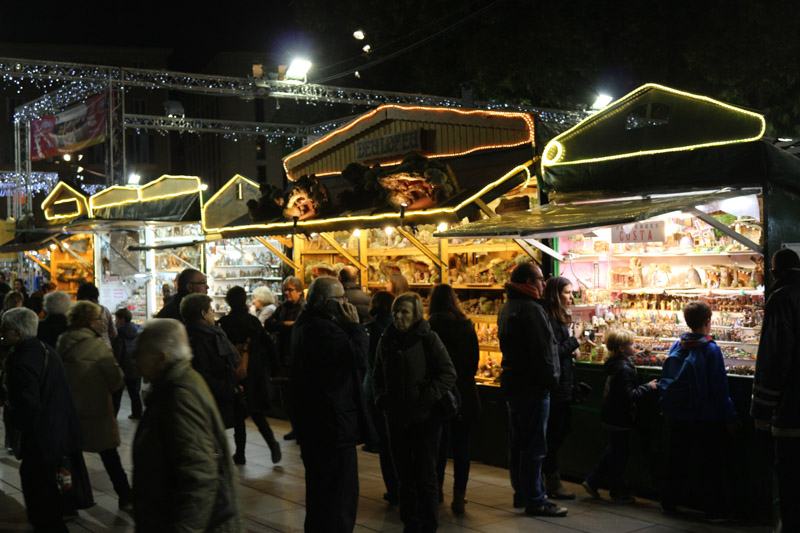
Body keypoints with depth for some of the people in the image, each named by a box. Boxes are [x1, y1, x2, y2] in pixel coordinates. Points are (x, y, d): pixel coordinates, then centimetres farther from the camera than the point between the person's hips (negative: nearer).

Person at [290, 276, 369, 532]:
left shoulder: (304, 324, 13)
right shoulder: (324, 329, -23)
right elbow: (358, 357, -25)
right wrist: (355, 326, -16)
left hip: (313, 422, 11)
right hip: (334, 424, -11)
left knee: (319, 489, 23)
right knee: (340, 492, -4)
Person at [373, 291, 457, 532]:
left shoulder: (429, 339, -9)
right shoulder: (387, 340, 6)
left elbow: (448, 374, -9)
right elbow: (378, 375, 17)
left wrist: (427, 397, -17)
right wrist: (380, 397, 2)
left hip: (424, 418, -4)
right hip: (396, 418, 5)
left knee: (425, 476, 3)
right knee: (404, 476, 12)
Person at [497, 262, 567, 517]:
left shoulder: (507, 308, 13)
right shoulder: (531, 309, -19)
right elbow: (543, 350, -21)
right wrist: (550, 380, -9)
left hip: (512, 382, 10)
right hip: (532, 386, -10)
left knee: (517, 442, 16)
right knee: (534, 446, -4)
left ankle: (521, 493, 27)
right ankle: (535, 500, 1)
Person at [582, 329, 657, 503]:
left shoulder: (615, 364, 8)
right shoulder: (624, 368, -22)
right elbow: (630, 395, -25)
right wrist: (648, 387, -15)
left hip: (611, 415, 10)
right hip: (620, 417, -10)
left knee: (613, 451, 19)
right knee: (619, 454, 3)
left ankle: (592, 481, 21)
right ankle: (617, 492, 14)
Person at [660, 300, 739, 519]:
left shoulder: (676, 346, 0)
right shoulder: (711, 349, -14)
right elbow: (720, 388, -13)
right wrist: (729, 417, -5)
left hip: (679, 418, 5)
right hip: (706, 419, -5)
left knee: (676, 461, 16)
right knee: (712, 466, 5)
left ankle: (668, 504, 24)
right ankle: (716, 511, 9)